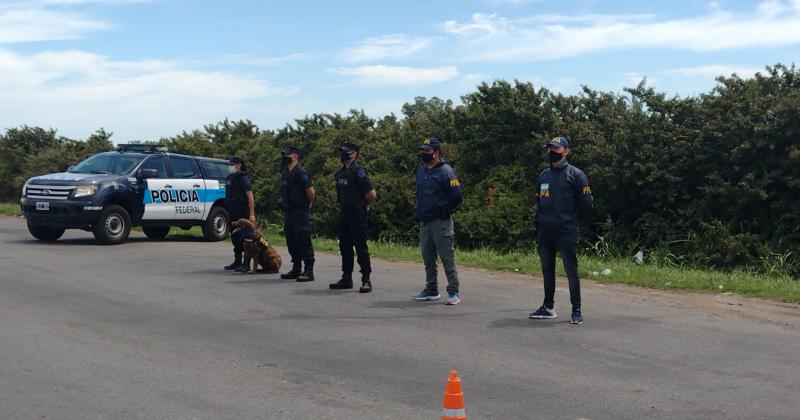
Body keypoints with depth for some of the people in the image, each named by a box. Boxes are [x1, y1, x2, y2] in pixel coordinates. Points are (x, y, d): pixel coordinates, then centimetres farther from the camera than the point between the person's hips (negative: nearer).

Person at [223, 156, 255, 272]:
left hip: (242, 212, -8)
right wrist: (228, 210, 13)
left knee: (242, 237, -7)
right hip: (232, 212, 8)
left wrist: (252, 214, -20)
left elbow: (250, 197, -15)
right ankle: (237, 261, 21)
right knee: (234, 237, 12)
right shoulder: (230, 177, 13)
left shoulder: (243, 179, -11)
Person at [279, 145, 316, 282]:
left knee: (303, 242, -7)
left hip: (300, 213, -9)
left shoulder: (300, 173, -15)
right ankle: (296, 269, 22)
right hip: (289, 212, 9)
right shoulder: (285, 173, 13)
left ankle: (309, 272, -5)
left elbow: (310, 191, -17)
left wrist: (308, 205, -3)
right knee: (291, 242, 13)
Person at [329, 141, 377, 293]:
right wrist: (343, 207, 17)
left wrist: (365, 205, -2)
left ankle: (366, 280, 0)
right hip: (344, 215, 8)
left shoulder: (358, 171, -14)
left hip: (357, 215, -8)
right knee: (345, 247, 12)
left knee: (361, 248, -5)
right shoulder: (340, 173, 12)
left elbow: (371, 194, -17)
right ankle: (346, 279, 20)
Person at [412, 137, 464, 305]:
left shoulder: (445, 171, -12)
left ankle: (453, 292, 0)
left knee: (447, 258, -5)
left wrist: (445, 211, -7)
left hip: (441, 222, -8)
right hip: (424, 222, 8)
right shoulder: (420, 170, 13)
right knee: (428, 258, 14)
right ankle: (431, 290, 25)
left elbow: (458, 196, -13)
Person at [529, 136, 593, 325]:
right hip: (545, 232, 6)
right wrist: (539, 219, 10)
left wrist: (571, 218, 0)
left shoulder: (575, 175, -5)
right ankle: (548, 307, 23)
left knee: (571, 271, -3)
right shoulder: (544, 175, 14)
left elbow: (587, 203, -5)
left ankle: (576, 310, 4)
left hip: (566, 232, -6)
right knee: (547, 270, 12)